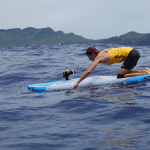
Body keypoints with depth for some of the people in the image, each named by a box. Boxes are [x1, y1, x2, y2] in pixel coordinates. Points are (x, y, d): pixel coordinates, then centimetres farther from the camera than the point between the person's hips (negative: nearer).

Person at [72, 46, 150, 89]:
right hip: (133, 52, 9)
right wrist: (81, 77, 30)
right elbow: (89, 68, 29)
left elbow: (88, 71, -23)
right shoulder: (101, 54, 15)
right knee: (125, 73, 24)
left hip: (131, 54, -9)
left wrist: (77, 82, -20)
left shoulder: (99, 57, -12)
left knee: (120, 77, -8)